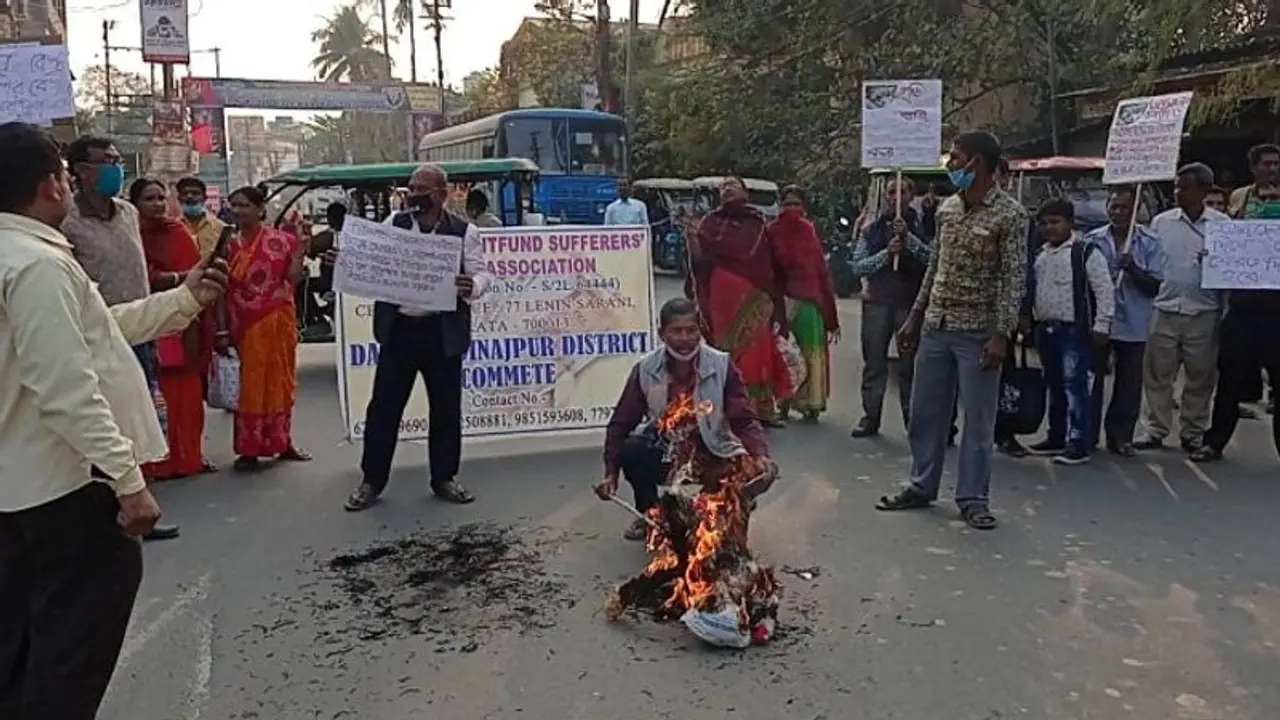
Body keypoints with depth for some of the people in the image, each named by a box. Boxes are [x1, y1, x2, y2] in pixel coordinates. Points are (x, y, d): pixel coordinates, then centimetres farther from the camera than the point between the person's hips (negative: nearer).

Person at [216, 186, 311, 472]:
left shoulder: (280, 240, -1)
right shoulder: (229, 245, 3)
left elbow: (293, 279, -6)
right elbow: (222, 290, 2)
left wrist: (299, 249, -12)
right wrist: (221, 330, -2)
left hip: (276, 321, 0)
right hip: (243, 325, 0)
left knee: (280, 380, 9)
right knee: (248, 384, 3)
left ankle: (282, 441, 21)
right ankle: (249, 449, 8)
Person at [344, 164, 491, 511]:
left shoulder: (464, 231, -3)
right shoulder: (393, 224, 6)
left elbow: (481, 274, -6)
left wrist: (471, 287, -28)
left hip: (443, 333, -2)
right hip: (398, 328, 2)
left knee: (446, 409, 8)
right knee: (383, 406, 6)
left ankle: (444, 479, 23)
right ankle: (372, 481, 18)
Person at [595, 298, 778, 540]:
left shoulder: (722, 366, -13)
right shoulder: (645, 369, -11)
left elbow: (744, 420, -14)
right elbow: (621, 423, -7)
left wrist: (761, 455, -34)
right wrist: (611, 473, -18)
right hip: (665, 453, 1)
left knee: (759, 475, -28)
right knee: (630, 449, -29)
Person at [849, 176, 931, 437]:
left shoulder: (920, 226, 4)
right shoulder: (871, 229, 10)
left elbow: (932, 258, -10)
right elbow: (858, 266, 1)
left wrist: (908, 238, -19)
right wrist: (886, 253, -13)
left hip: (911, 303, -2)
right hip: (877, 302, 2)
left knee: (911, 364, 1)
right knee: (874, 363, 5)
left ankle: (913, 419, 10)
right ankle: (870, 417, 13)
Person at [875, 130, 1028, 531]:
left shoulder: (1010, 214, -9)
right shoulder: (946, 208, 9)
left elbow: (1014, 279, -12)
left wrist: (1002, 335, -19)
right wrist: (914, 318, 14)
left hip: (977, 334, -6)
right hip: (935, 327, 6)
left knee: (978, 419, 3)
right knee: (925, 412, 12)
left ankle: (972, 498, 14)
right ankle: (921, 486, 25)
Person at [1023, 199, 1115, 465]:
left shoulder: (1086, 252, -7)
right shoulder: (1041, 255, 14)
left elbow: (1105, 290, -10)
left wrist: (1101, 326, -13)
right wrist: (1032, 322, 17)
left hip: (1075, 329, -7)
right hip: (1046, 329, 7)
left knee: (1075, 384, -9)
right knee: (1054, 386, 14)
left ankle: (1079, 443, -6)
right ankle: (1056, 437, 24)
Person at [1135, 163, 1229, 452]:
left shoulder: (1223, 224, 1)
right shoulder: (1161, 222, 5)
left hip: (1204, 313, -1)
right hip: (1165, 310, 1)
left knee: (1200, 377, 7)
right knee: (1158, 374, 5)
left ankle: (1193, 433, 19)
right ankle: (1156, 430, 15)